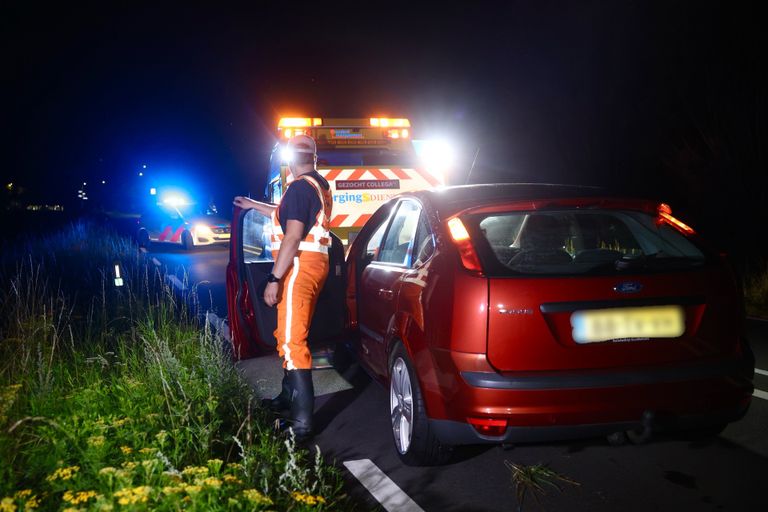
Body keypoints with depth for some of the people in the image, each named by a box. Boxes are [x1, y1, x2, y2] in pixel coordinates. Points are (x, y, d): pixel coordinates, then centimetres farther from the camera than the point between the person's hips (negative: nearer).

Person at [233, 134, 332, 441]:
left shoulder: (300, 187, -13)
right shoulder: (320, 186, 18)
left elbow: (293, 236, -21)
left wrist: (274, 278, -21)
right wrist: (253, 205, 47)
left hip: (299, 266, -10)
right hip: (314, 264, 10)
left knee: (292, 341, -13)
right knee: (291, 335, 21)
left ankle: (301, 422, -15)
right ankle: (288, 398, 35)